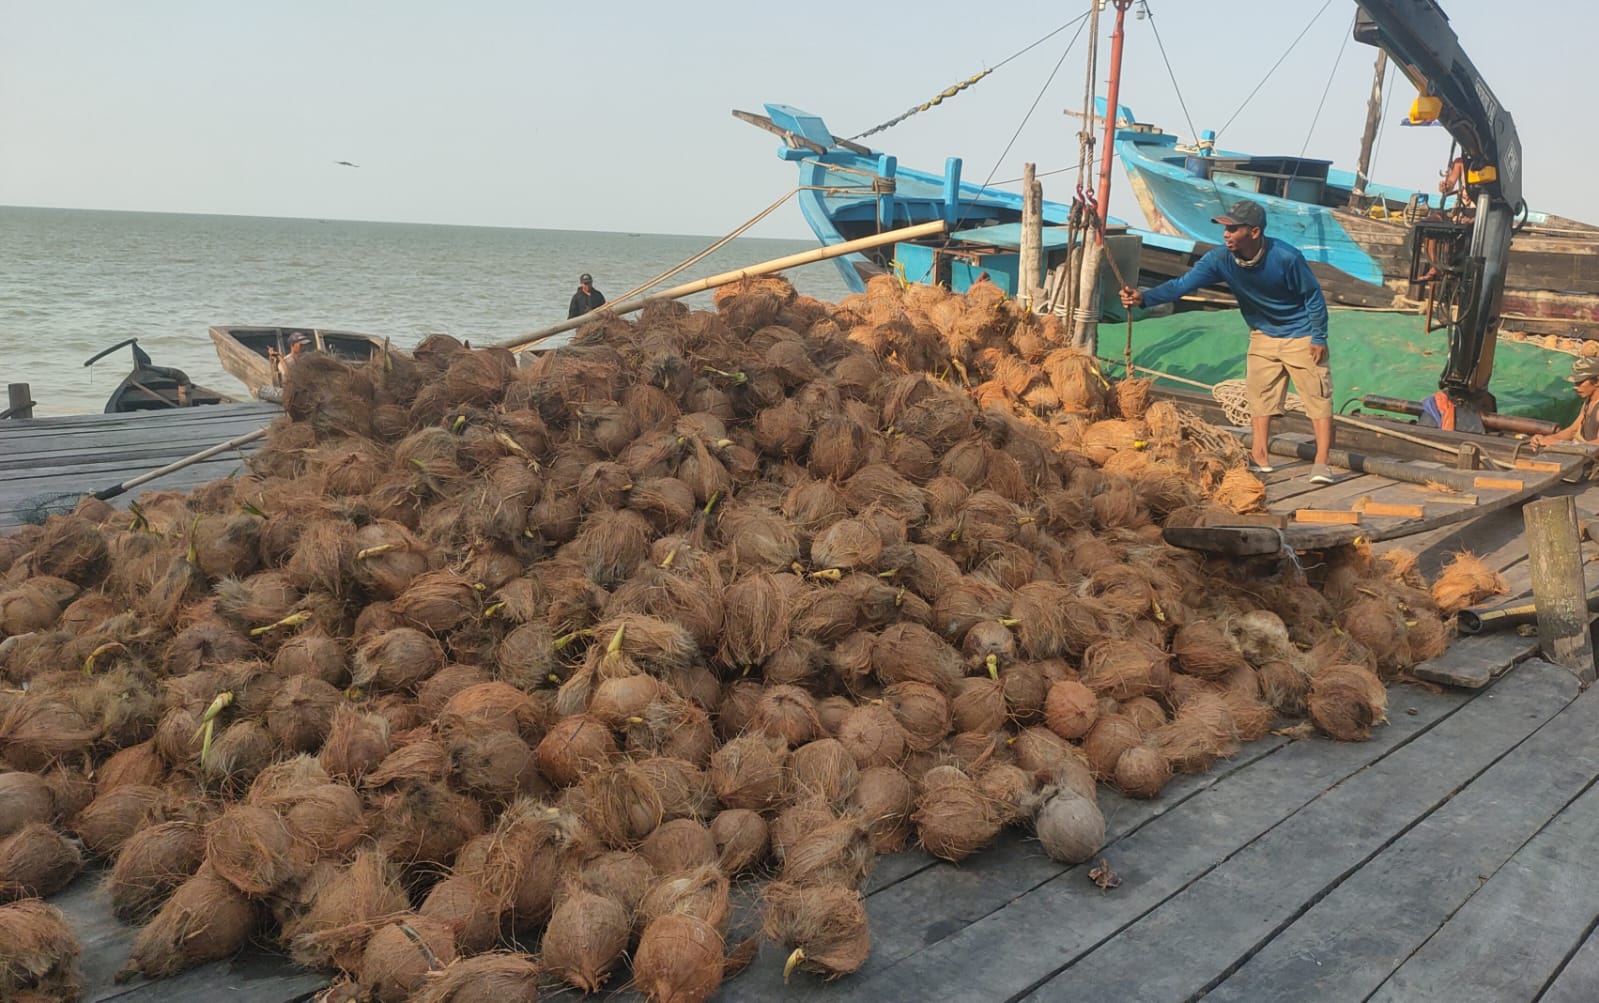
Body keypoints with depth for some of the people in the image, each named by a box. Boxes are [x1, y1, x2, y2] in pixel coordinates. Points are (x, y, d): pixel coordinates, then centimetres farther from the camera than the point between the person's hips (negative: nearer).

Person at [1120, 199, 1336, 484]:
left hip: (1301, 335, -5)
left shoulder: (1285, 257, -28)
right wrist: (1144, 298, -42)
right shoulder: (1221, 260, -18)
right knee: (1260, 396, 6)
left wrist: (1319, 338, -14)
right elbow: (1183, 284, -27)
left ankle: (1321, 463, -2)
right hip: (1263, 335, 5)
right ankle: (1260, 458, 13)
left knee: (1317, 396, -4)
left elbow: (1313, 295, -15)